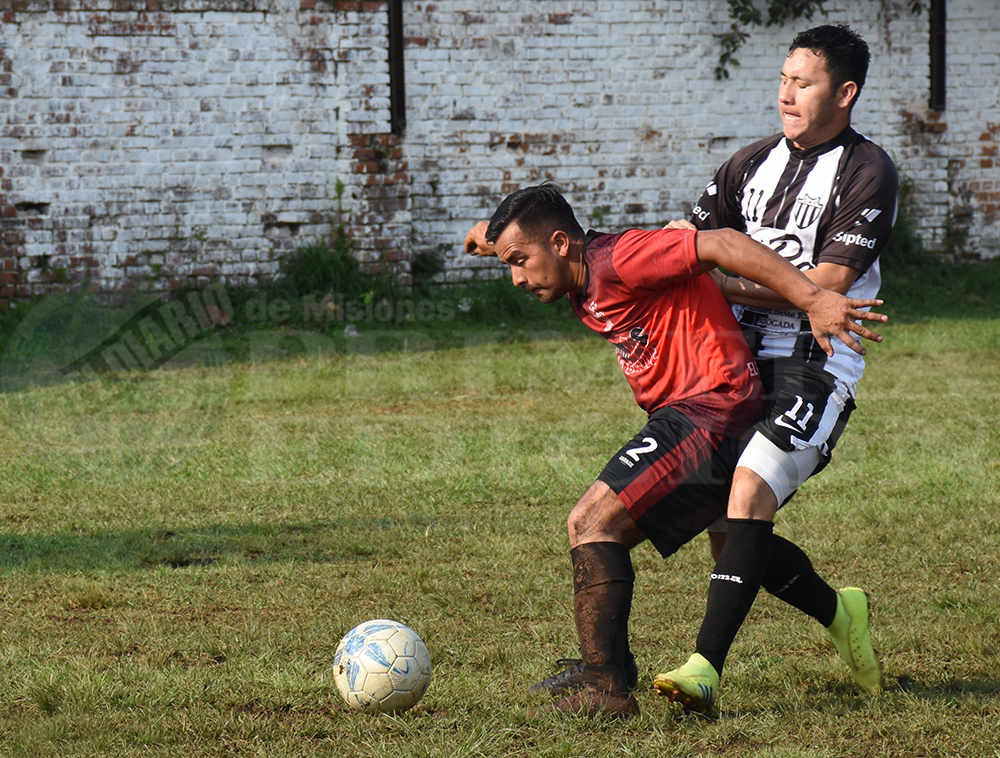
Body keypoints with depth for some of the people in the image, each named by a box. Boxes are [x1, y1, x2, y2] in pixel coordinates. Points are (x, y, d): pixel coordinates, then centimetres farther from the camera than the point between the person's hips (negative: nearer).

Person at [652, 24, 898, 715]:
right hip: (743, 360, 7)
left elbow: (827, 283, -13)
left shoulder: (868, 172, -6)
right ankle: (839, 613, 30)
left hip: (816, 361, -7)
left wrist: (727, 288, -12)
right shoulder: (754, 163, 15)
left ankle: (706, 665, -28)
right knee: (728, 533, 5)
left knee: (749, 491, -26)